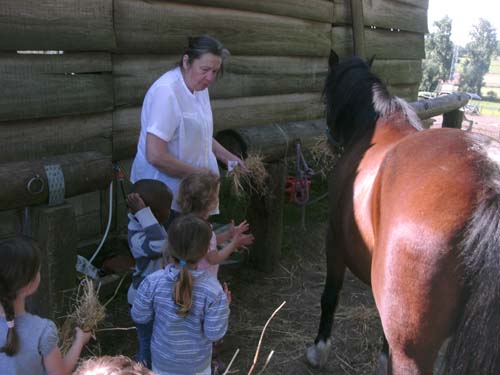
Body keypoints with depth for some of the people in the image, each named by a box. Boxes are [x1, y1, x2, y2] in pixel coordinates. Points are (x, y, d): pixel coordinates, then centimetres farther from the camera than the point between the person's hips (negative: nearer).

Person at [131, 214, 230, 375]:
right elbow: (214, 333, -18)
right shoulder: (213, 290, -27)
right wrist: (225, 306, -4)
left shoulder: (153, 282, -25)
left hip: (163, 362, 1)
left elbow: (139, 317, -10)